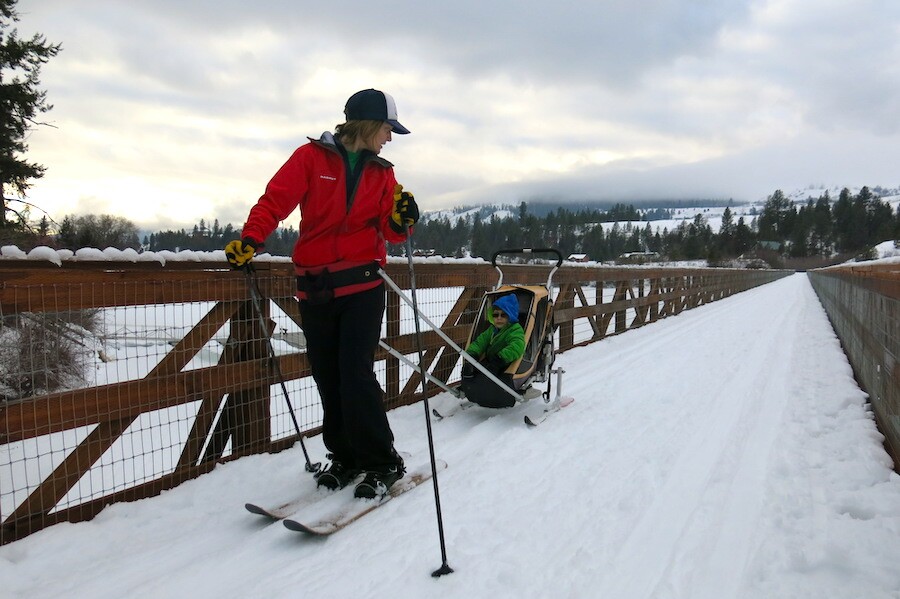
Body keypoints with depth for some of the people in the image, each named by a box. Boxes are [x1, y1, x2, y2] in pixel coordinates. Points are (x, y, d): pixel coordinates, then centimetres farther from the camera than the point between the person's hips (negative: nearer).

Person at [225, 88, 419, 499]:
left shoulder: (382, 173, 11)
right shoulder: (311, 157, 3)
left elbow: (389, 232, 6)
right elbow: (275, 200, -5)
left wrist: (401, 220, -16)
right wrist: (250, 239, -19)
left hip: (362, 286, 0)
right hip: (314, 289, 0)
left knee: (356, 375, -9)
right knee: (328, 379, 7)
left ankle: (382, 463, 6)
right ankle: (346, 457, 23)